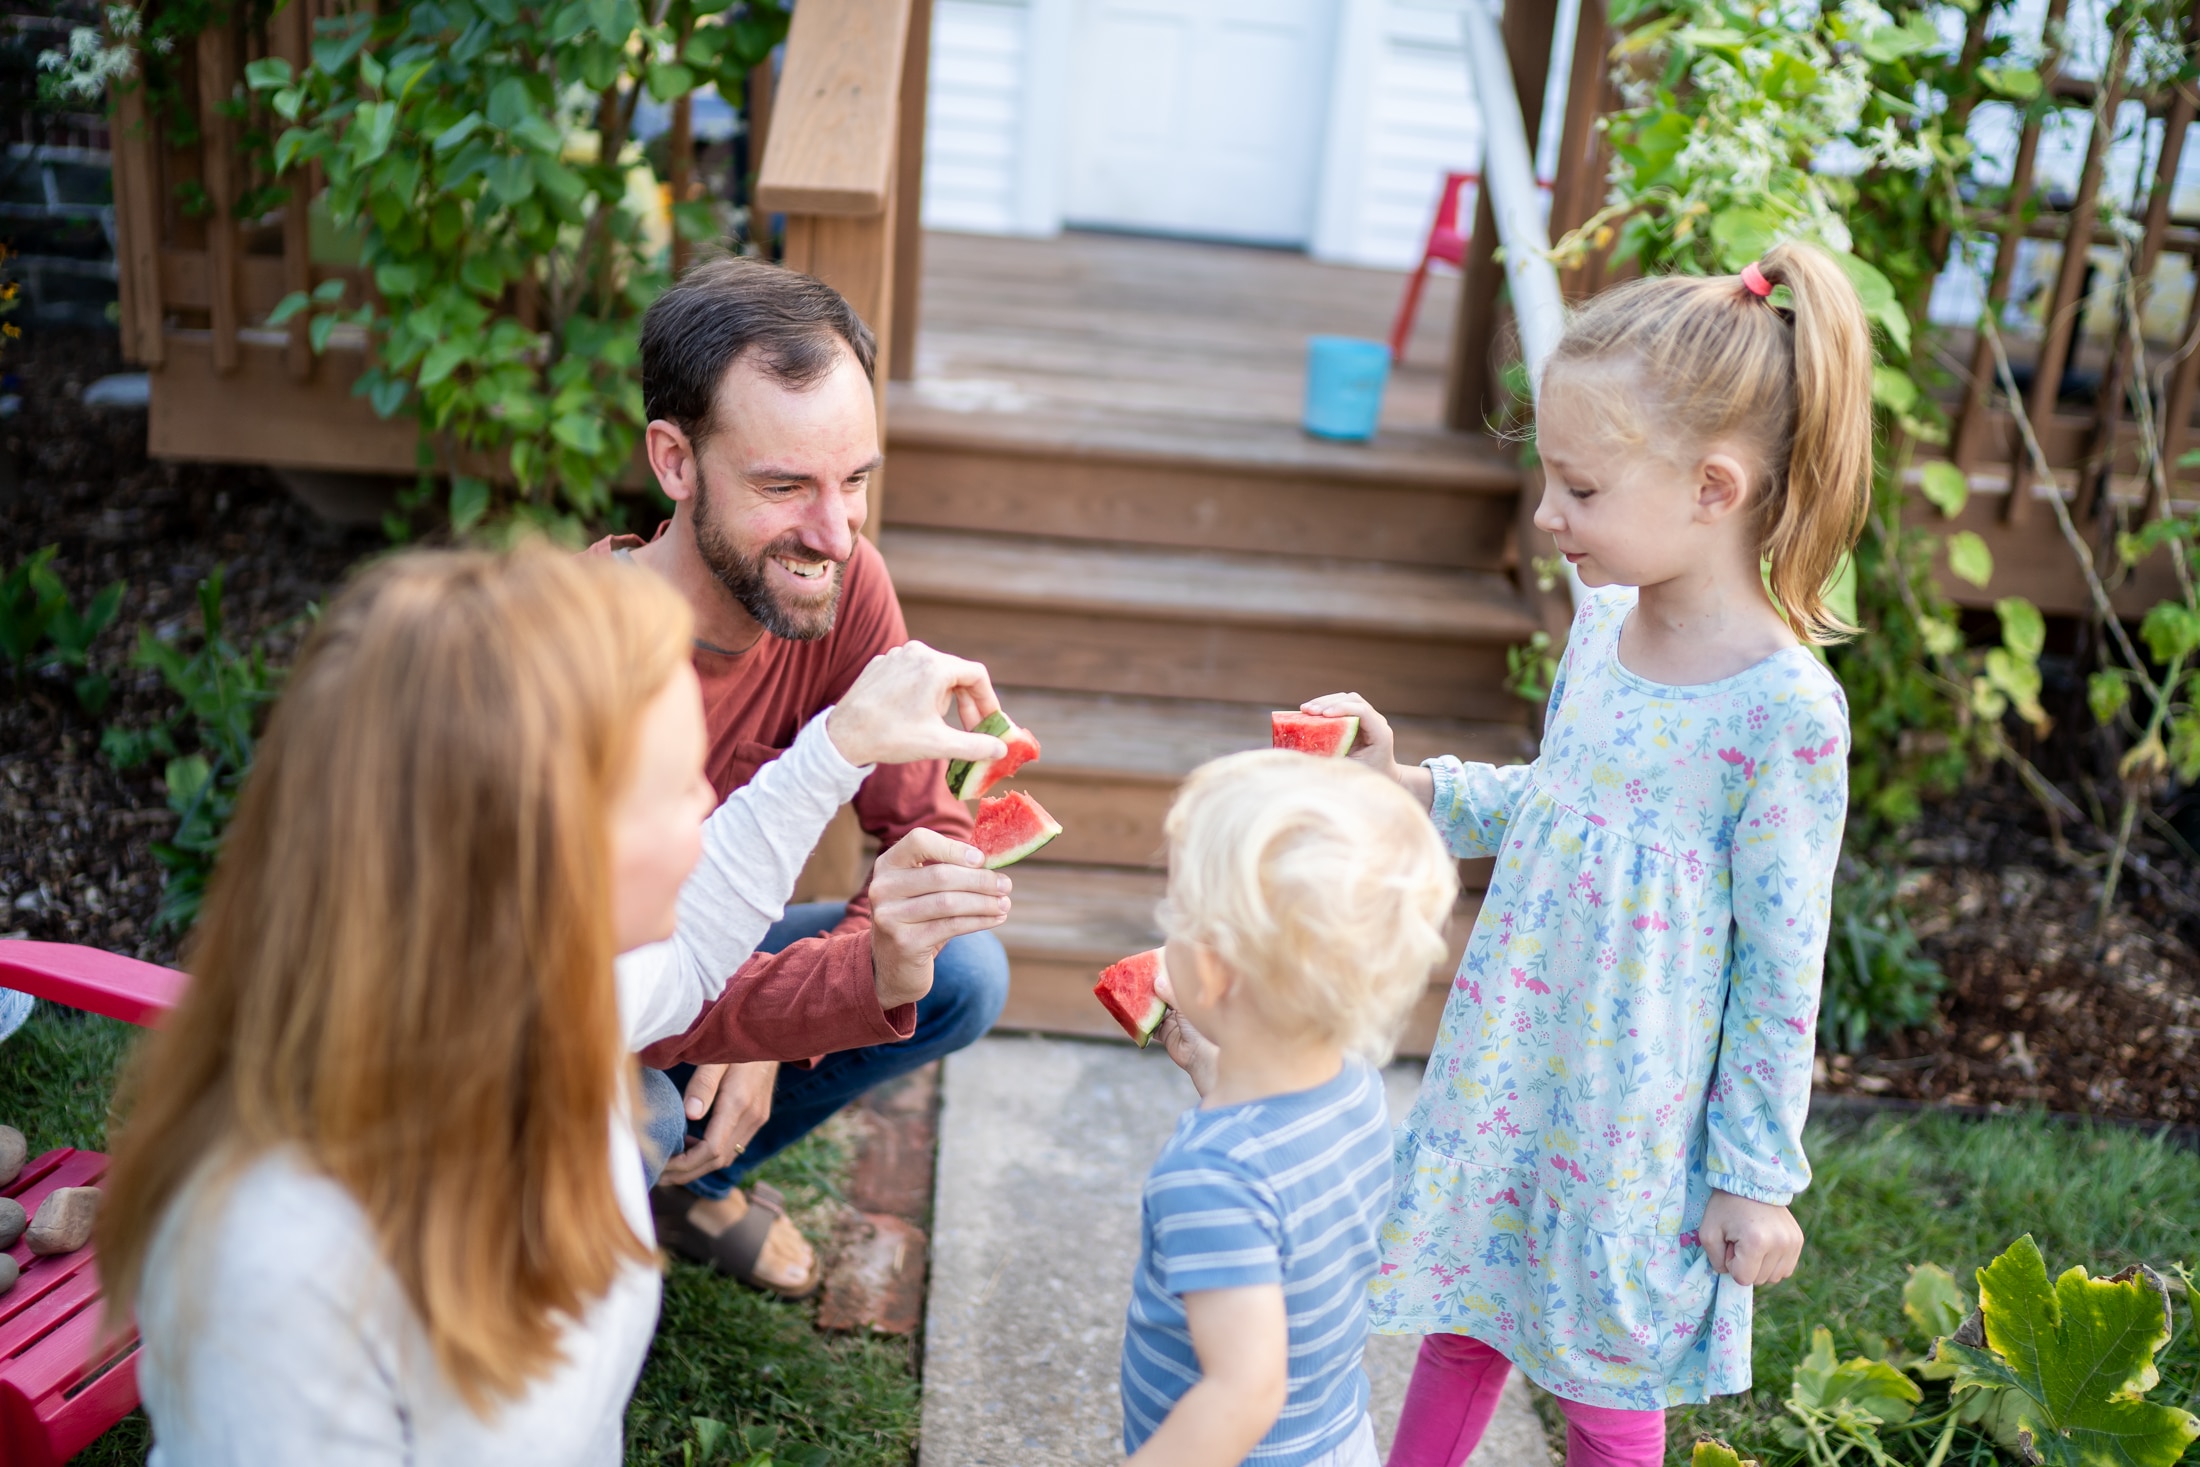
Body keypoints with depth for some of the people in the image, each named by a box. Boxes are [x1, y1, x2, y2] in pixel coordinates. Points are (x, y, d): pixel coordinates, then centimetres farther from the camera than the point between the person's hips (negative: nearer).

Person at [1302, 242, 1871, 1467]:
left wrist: (1757, 1177, -10)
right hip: (1509, 1057, 6)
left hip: (1636, 1109, -6)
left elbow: (1782, 968, -16)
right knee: (1462, 1326, 22)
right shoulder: (1602, 625, -2)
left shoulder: (1785, 708, -23)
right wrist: (1409, 786, 2)